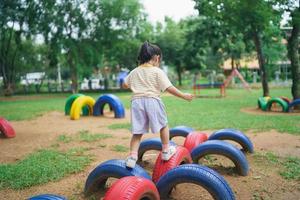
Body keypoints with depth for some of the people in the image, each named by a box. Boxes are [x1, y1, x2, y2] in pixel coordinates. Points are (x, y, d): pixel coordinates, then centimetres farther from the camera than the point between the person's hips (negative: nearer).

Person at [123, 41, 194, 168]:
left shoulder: (134, 72, 13)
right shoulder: (157, 71, -1)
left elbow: (125, 85, 17)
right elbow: (169, 88, -7)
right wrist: (183, 96, 1)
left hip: (137, 101, 4)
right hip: (152, 100, -3)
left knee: (137, 132, 8)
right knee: (163, 125, 19)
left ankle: (132, 156, 0)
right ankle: (166, 151, 29)